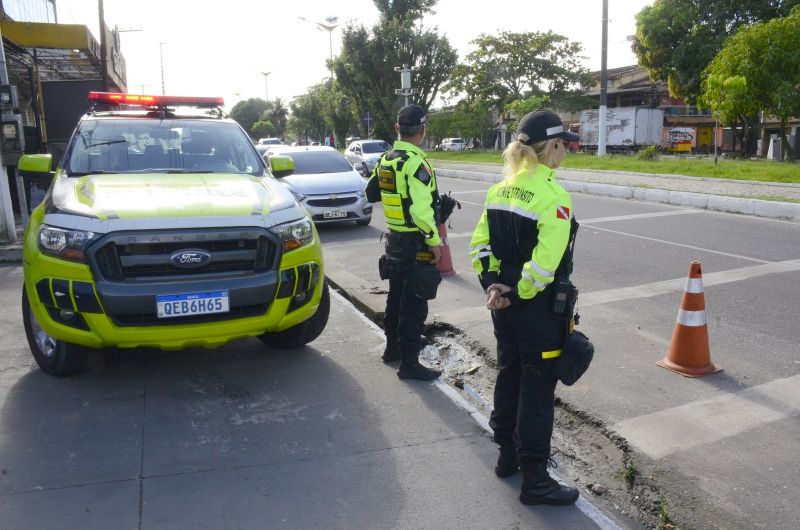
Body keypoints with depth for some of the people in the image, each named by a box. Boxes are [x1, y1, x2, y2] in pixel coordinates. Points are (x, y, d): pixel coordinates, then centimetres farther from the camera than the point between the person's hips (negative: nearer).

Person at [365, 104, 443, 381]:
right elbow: (422, 210, -27)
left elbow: (371, 193, 19)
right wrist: (434, 241, -18)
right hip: (415, 244, -9)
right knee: (414, 305, -1)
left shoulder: (385, 160, 7)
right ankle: (409, 363, 6)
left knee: (396, 296, 21)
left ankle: (393, 348, 35)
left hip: (393, 239, 9)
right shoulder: (415, 163, -20)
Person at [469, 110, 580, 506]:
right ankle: (534, 479, 15)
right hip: (538, 309, -8)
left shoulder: (501, 189, 5)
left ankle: (508, 455, 36)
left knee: (509, 375, 20)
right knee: (537, 389, 3)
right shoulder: (553, 196, -18)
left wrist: (494, 285, -5)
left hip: (503, 303, 8)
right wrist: (519, 293, -13)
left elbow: (480, 245, 2)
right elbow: (545, 262, -25)